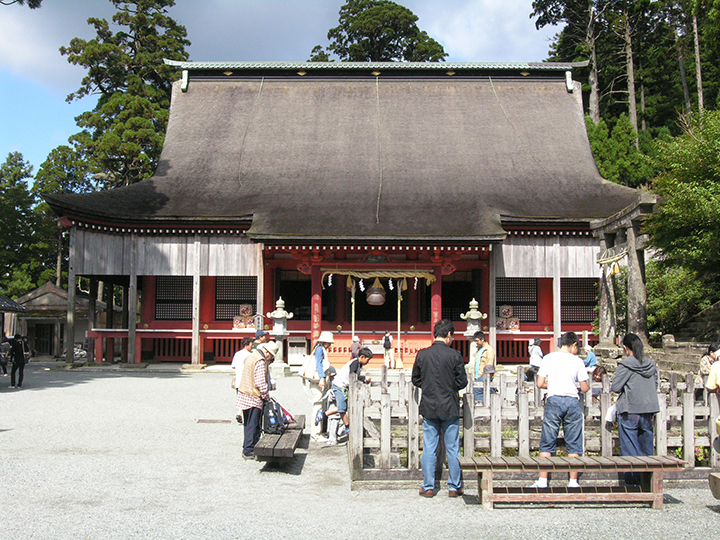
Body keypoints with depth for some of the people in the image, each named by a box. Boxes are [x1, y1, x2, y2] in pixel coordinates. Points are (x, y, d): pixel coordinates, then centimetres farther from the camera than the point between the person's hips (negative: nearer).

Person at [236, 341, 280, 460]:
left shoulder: (251, 356, 13)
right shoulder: (260, 362, -18)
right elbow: (260, 382, -22)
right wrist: (266, 396, -10)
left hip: (244, 395, 10)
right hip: (254, 398, -10)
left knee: (249, 424, 18)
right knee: (254, 425, -2)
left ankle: (247, 448, 27)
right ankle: (249, 451, 1)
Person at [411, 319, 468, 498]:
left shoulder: (422, 354, -4)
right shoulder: (454, 355, -10)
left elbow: (416, 380, 4)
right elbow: (462, 382, -5)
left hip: (429, 408, 2)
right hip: (450, 408, -2)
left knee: (429, 448, 8)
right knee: (452, 448, 9)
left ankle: (428, 487, 12)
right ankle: (454, 487, 16)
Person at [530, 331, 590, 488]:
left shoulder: (548, 358, 5)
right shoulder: (577, 361, 4)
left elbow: (540, 384, 3)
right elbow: (585, 388, 5)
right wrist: (587, 385, 28)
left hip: (553, 400, 0)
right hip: (572, 401, 0)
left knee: (547, 443, 3)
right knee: (573, 445, 7)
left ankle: (542, 481, 1)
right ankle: (573, 482, 9)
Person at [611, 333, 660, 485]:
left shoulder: (625, 364, -11)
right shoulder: (651, 365, 5)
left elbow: (615, 387, -12)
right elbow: (655, 387, 14)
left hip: (629, 411, -5)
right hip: (648, 412, 5)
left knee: (629, 450, 2)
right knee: (646, 449, 12)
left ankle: (632, 481, 2)